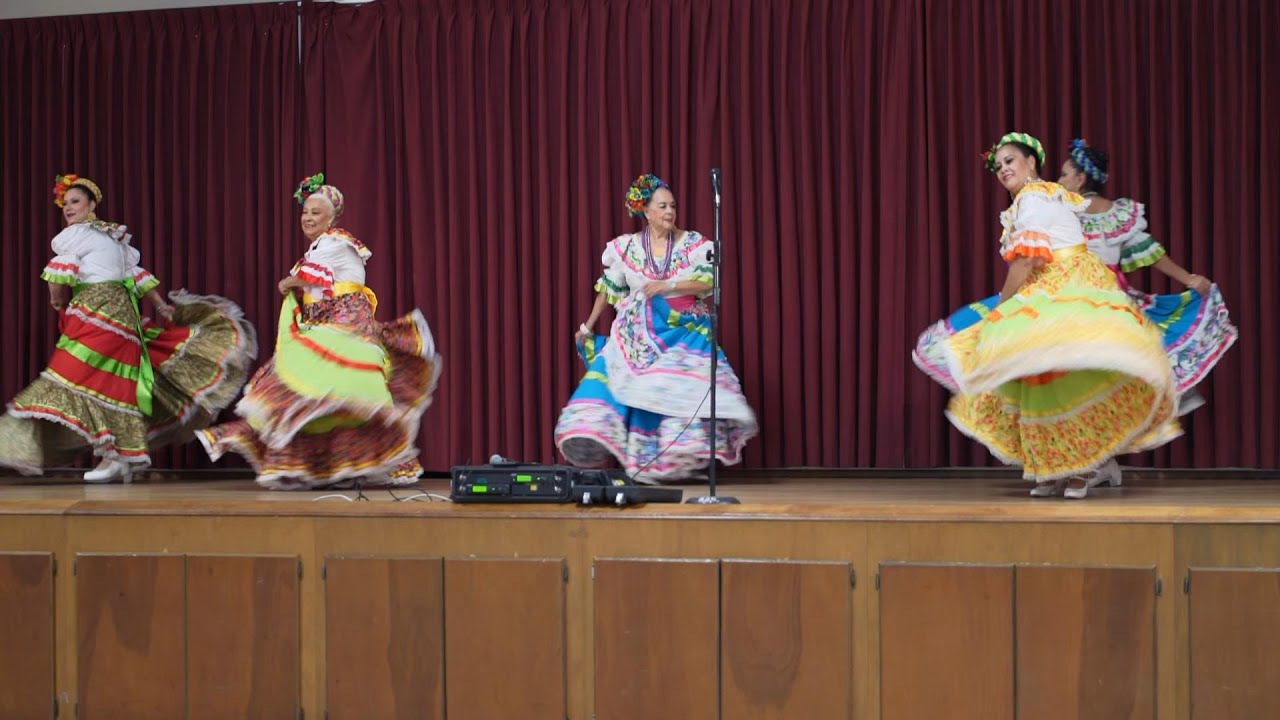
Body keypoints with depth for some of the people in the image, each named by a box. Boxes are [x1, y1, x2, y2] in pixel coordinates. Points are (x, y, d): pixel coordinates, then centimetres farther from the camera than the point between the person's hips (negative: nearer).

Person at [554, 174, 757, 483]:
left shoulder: (692, 243, -1)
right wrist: (588, 327, 15)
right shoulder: (626, 247, 2)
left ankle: (685, 461, -7)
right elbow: (608, 289, 11)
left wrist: (668, 286, -21)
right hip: (638, 335, 1)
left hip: (683, 332, -1)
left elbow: (707, 282, -10)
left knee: (684, 390, -14)